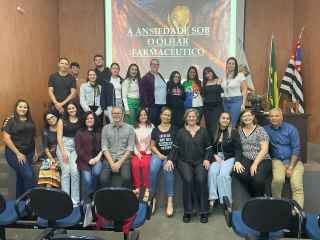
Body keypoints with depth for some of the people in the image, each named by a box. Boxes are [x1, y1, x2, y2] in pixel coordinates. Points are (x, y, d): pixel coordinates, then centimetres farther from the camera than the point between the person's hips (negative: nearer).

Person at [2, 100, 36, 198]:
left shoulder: (30, 121, 10)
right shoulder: (11, 121, -6)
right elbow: (6, 138, -11)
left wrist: (35, 151, 12)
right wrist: (18, 153, -15)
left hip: (28, 153, 5)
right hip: (14, 154, -5)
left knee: (21, 176, 14)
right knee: (29, 175, -13)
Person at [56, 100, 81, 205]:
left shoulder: (81, 121, 9)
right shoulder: (62, 120, 8)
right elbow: (59, 136, 2)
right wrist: (63, 151, -8)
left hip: (76, 147, 1)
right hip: (64, 145, 0)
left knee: (75, 171, -11)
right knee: (66, 171, -10)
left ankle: (75, 199, -4)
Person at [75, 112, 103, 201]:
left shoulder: (99, 132, 17)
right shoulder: (79, 133, 11)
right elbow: (78, 149, 2)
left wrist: (98, 157, -8)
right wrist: (88, 160, -9)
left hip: (96, 158, 1)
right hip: (84, 160, -1)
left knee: (96, 172, -29)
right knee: (87, 179, -21)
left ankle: (93, 193, -5)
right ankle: (85, 200, -3)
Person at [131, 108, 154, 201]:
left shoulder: (151, 126, 12)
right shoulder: (134, 128, 14)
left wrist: (146, 152, -9)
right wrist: (137, 153, -7)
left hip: (148, 152, -1)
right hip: (137, 152, 1)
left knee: (145, 164, -31)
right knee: (135, 164, -30)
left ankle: (147, 189, -24)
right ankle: (137, 188, -20)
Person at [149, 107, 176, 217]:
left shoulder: (174, 129, 9)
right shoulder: (155, 130, 13)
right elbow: (152, 146, 12)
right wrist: (159, 154, -5)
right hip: (158, 154, 1)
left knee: (168, 170, -34)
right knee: (153, 170, -30)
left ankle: (170, 200, -30)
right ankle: (153, 197, -14)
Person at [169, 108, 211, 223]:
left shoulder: (203, 131, 13)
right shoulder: (181, 132, 14)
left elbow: (208, 148, 11)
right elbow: (175, 148, 8)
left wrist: (207, 159, -5)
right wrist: (170, 159, -7)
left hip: (199, 162, 0)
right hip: (184, 162, 0)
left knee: (201, 180, -28)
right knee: (188, 179, -28)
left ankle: (203, 212, -14)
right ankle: (187, 212, -15)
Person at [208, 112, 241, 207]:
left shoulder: (234, 132, 6)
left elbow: (238, 149, -1)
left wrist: (237, 161, -16)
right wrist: (215, 156, -4)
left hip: (229, 158, -2)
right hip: (216, 157, 2)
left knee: (223, 174, -31)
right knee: (212, 172, -29)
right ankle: (212, 199, -29)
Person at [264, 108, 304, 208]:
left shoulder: (291, 129, -2)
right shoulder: (266, 129, 3)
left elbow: (296, 149, -5)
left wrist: (291, 168, -11)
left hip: (293, 160, 0)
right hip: (277, 160, 0)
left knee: (297, 185, -22)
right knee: (278, 179, -29)